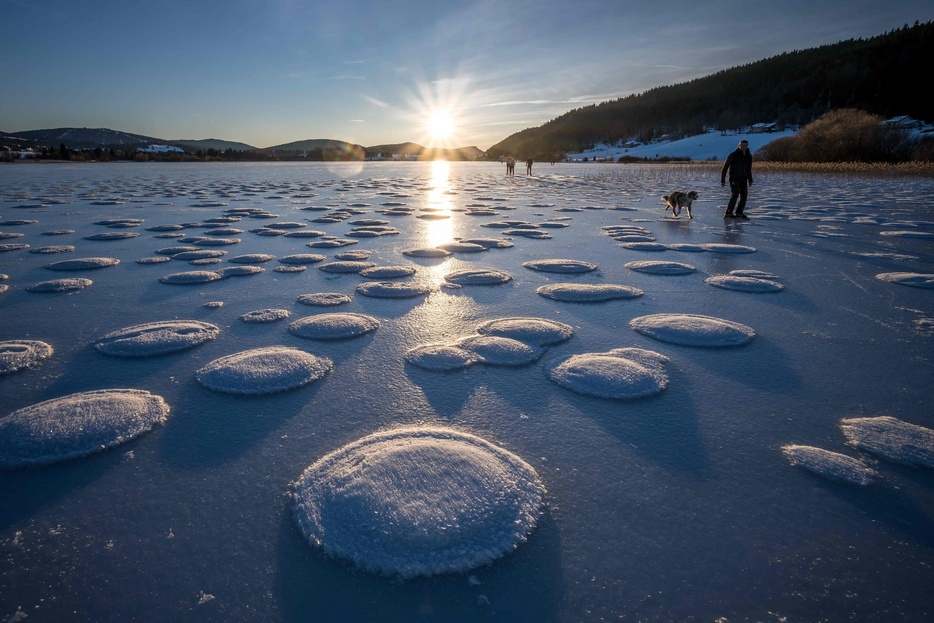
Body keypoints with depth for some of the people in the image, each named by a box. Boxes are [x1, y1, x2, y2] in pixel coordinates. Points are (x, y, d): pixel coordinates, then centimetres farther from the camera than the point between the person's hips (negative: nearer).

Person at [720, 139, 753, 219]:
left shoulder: (749, 156, 10)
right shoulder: (733, 155, -7)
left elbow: (749, 169, 20)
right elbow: (724, 168, -5)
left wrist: (750, 180, 12)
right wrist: (722, 180, -9)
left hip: (743, 180, 6)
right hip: (734, 179, -6)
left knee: (744, 196, 1)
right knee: (735, 195, -18)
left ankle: (739, 213, 10)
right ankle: (728, 213, -16)